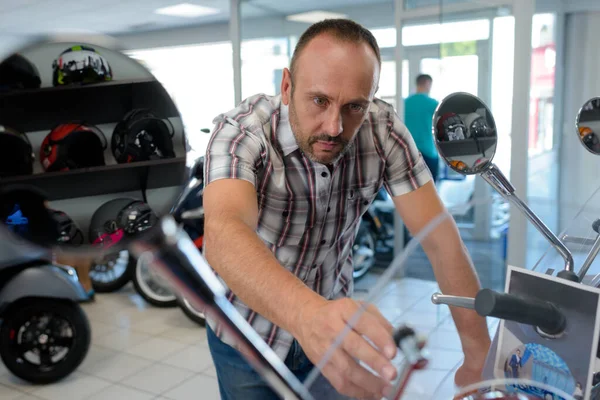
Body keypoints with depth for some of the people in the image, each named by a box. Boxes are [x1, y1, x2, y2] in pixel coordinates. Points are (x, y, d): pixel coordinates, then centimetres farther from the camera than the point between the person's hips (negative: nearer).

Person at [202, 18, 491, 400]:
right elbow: (223, 234, -44)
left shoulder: (383, 130, -18)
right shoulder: (240, 132, -26)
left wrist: (480, 353, -23)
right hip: (246, 335, -1)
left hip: (332, 329, 2)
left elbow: (440, 238, -17)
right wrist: (308, 313, -62)